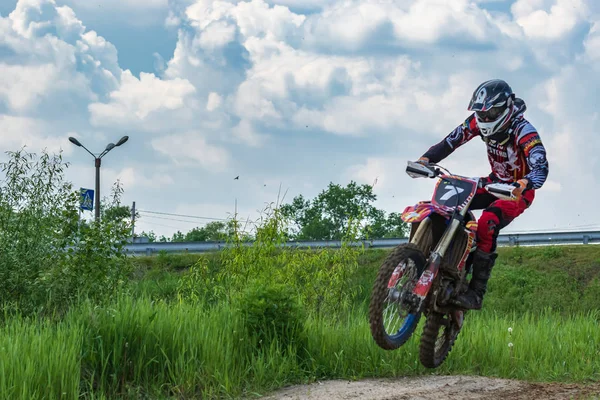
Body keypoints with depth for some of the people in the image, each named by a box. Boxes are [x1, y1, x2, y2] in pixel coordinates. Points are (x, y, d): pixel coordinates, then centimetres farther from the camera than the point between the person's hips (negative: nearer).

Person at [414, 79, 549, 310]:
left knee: (487, 225, -32)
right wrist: (425, 160, -27)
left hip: (518, 191, -7)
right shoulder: (478, 122, -9)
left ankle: (476, 292, -31)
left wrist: (524, 184, -61)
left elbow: (541, 168, -39)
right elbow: (450, 142, -9)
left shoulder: (524, 132, -27)